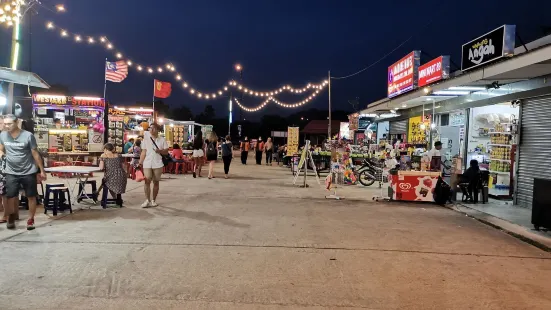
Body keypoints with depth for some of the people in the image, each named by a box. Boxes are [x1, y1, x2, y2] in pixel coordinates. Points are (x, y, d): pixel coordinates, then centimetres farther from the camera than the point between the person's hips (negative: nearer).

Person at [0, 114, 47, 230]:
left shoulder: (28, 136, -11)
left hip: (28, 172, -2)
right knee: (10, 197, 5)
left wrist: (42, 170, -4)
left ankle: (30, 220, 21)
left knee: (31, 196, 6)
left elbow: (35, 154, -6)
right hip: (11, 173, 3)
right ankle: (11, 218, 30)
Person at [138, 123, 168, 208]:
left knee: (156, 182, 6)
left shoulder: (162, 140, 3)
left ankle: (154, 200, 16)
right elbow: (143, 152, 5)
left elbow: (166, 152, 5)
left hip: (157, 164, 0)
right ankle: (147, 200, 0)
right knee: (147, 181, -8)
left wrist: (160, 151, -16)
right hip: (147, 164, 0)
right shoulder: (146, 138, 5)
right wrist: (140, 163, -1)